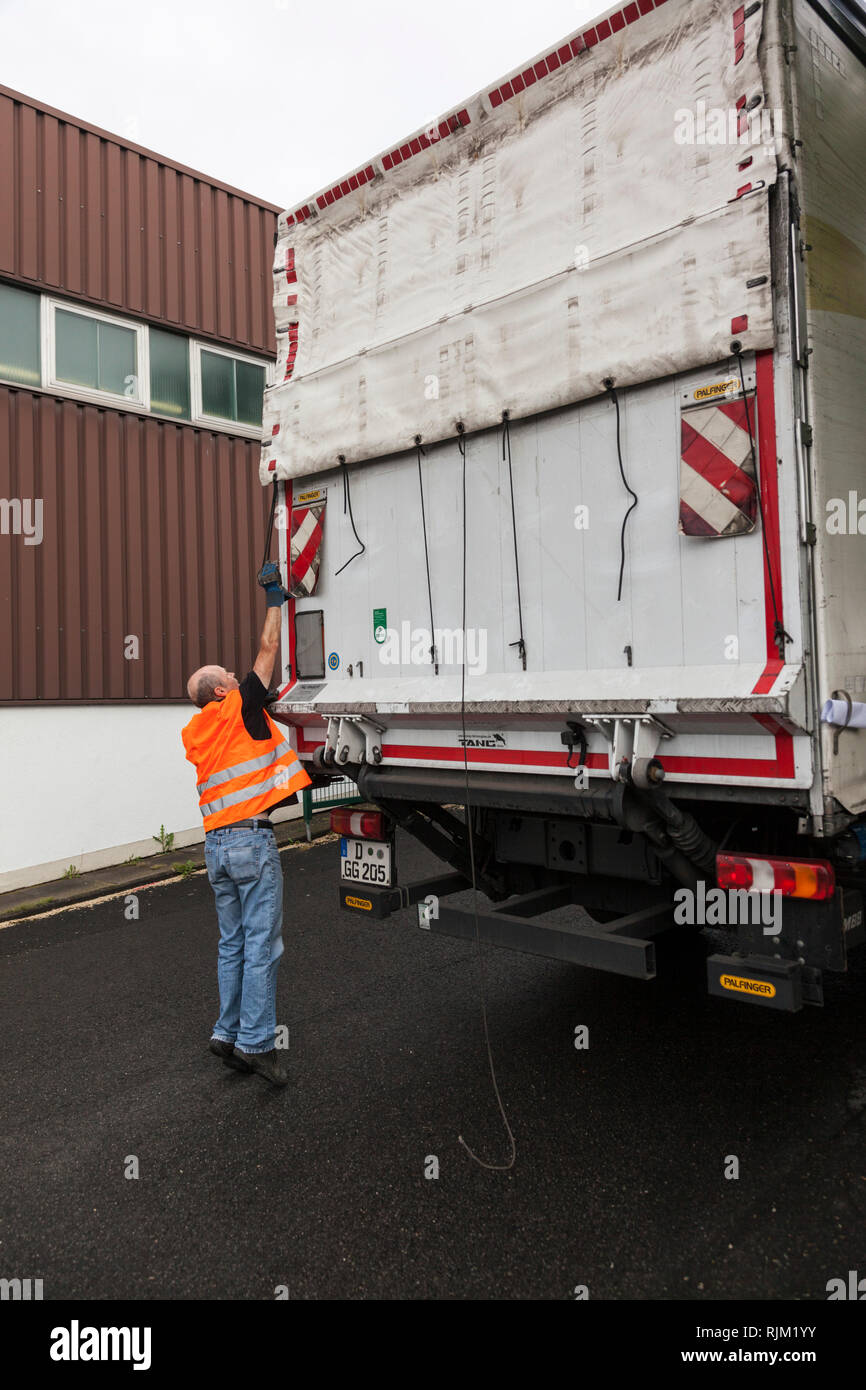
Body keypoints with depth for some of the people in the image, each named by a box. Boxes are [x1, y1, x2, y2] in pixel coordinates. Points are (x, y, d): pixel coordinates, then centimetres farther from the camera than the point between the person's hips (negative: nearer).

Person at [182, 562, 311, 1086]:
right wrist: (276, 599, 11)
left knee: (234, 943, 14)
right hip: (251, 839, -7)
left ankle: (230, 1033, 18)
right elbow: (269, 652, 0)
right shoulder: (238, 709, -5)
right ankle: (255, 1041, -3)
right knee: (262, 944, -4)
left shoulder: (195, 733, 13)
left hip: (216, 843, 8)